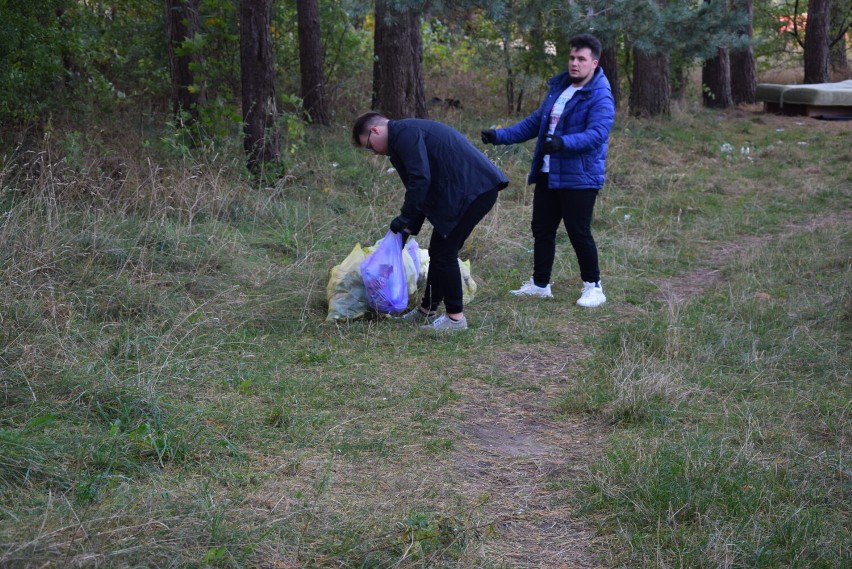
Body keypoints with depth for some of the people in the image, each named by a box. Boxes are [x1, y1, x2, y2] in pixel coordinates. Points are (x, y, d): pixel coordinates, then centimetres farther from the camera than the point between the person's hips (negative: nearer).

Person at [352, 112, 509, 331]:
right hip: (478, 188, 10)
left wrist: (405, 218, -11)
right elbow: (420, 186, 27)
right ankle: (428, 311, 26)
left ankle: (455, 317, 5)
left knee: (444, 253, -3)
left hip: (473, 189, -10)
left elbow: (421, 179, -19)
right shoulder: (407, 133, 23)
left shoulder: (403, 134, -9)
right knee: (440, 251, 16)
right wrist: (408, 228, 24)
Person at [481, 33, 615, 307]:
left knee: (579, 233, -3)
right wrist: (500, 136, 11)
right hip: (547, 174, 8)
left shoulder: (600, 97, -13)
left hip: (579, 178, -8)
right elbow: (535, 122, 20)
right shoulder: (558, 88, 12)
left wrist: (563, 143, -43)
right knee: (541, 230, 13)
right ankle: (540, 284, 27)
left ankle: (593, 287, 12)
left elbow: (597, 134, -27)